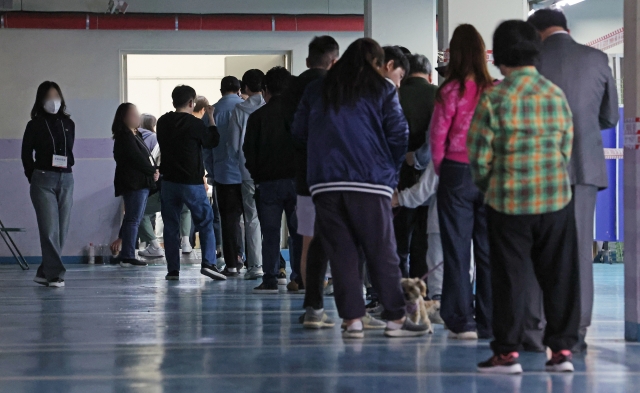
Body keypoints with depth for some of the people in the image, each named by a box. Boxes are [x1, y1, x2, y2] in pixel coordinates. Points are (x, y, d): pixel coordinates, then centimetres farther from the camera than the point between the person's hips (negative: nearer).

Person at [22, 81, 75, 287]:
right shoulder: (35, 124, 0)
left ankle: (44, 272, 12)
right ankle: (55, 274, -11)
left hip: (66, 180, 4)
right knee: (50, 229, -11)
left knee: (61, 231, 3)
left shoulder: (68, 124, 11)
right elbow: (26, 154, 5)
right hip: (44, 181, -4)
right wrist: (35, 178, 5)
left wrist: (66, 171, 11)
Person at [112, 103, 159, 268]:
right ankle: (128, 257, -11)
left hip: (142, 183, 10)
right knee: (133, 220, -10)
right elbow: (137, 159, -18)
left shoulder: (135, 135, 20)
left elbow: (147, 155, 17)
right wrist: (153, 171, -7)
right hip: (134, 184, -10)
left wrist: (154, 171, 0)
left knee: (133, 219, 11)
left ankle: (126, 253, 14)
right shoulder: (125, 137, -11)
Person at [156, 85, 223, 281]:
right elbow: (213, 141, 4)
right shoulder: (195, 124, -10)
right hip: (192, 182, -4)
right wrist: (211, 118, 14)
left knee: (170, 226, 7)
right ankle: (208, 262, -7)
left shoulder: (163, 122, 3)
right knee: (205, 222, 6)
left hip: (169, 181, 4)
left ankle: (173, 269, 4)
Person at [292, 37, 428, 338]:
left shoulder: (316, 90, 14)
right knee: (381, 251, 2)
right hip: (369, 181, -3)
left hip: (324, 181, 3)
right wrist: (391, 171, 14)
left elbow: (299, 132, 14)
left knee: (340, 252, 4)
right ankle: (395, 318, 5)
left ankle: (352, 319, 1)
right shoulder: (382, 90, 4)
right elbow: (398, 134, -1)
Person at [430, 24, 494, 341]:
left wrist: (440, 170, 11)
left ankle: (462, 321, 4)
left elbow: (437, 136, -5)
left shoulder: (451, 91, -10)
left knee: (457, 249, 5)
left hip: (457, 174, -2)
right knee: (488, 251, 8)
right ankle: (488, 323, 11)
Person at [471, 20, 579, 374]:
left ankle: (507, 352, 6)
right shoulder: (556, 94, 3)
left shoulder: (494, 98, -9)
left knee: (510, 278, 4)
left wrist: (486, 185, 12)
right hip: (556, 198, 3)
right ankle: (562, 348, 10)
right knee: (559, 276, 9)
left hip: (508, 201, -3)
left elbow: (480, 155, -7)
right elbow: (566, 148, 8)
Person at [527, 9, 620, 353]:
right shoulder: (597, 59, 3)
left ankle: (535, 328, 3)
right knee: (579, 249, 5)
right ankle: (575, 333, 4)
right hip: (585, 165, 1)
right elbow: (610, 117, 9)